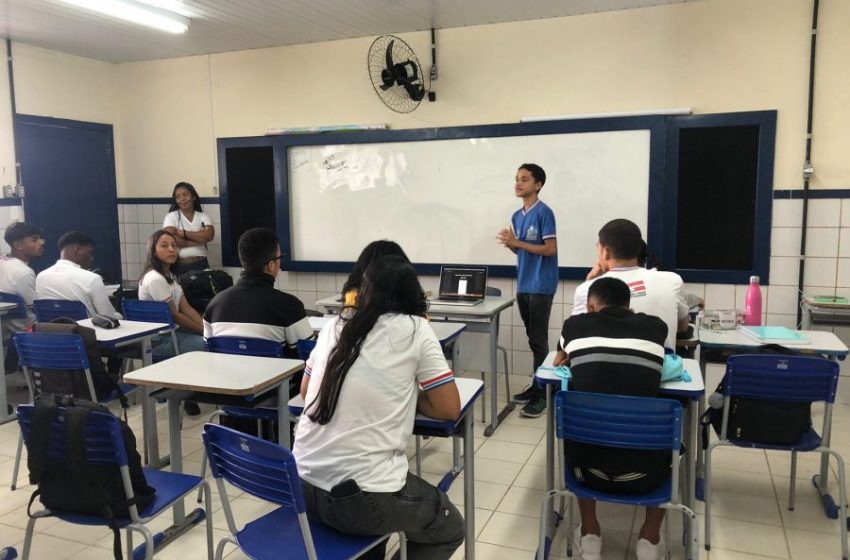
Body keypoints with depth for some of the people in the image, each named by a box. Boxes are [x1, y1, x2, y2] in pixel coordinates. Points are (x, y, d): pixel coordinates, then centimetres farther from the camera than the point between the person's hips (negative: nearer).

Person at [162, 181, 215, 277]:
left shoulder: (203, 217, 7)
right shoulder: (171, 217, 1)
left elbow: (209, 235, -12)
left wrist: (183, 233, -13)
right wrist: (198, 240, -11)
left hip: (201, 265, 2)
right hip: (179, 266, -2)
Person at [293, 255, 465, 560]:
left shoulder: (334, 326, 9)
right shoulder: (415, 329, -4)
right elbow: (449, 408, -2)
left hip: (303, 485, 6)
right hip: (361, 497, -6)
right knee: (450, 530, 22)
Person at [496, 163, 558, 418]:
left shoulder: (544, 212, -10)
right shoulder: (517, 216, 13)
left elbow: (550, 249, -15)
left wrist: (517, 242, -18)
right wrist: (510, 243, -4)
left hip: (540, 286, -8)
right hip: (523, 285, 8)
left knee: (539, 341, -5)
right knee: (532, 339, 14)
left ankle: (542, 394, 0)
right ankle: (536, 385, 24)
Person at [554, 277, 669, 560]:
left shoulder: (575, 324, 4)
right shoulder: (655, 326, 5)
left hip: (589, 467, 0)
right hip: (643, 473, 0)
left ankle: (590, 533, 32)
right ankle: (650, 536, 30)